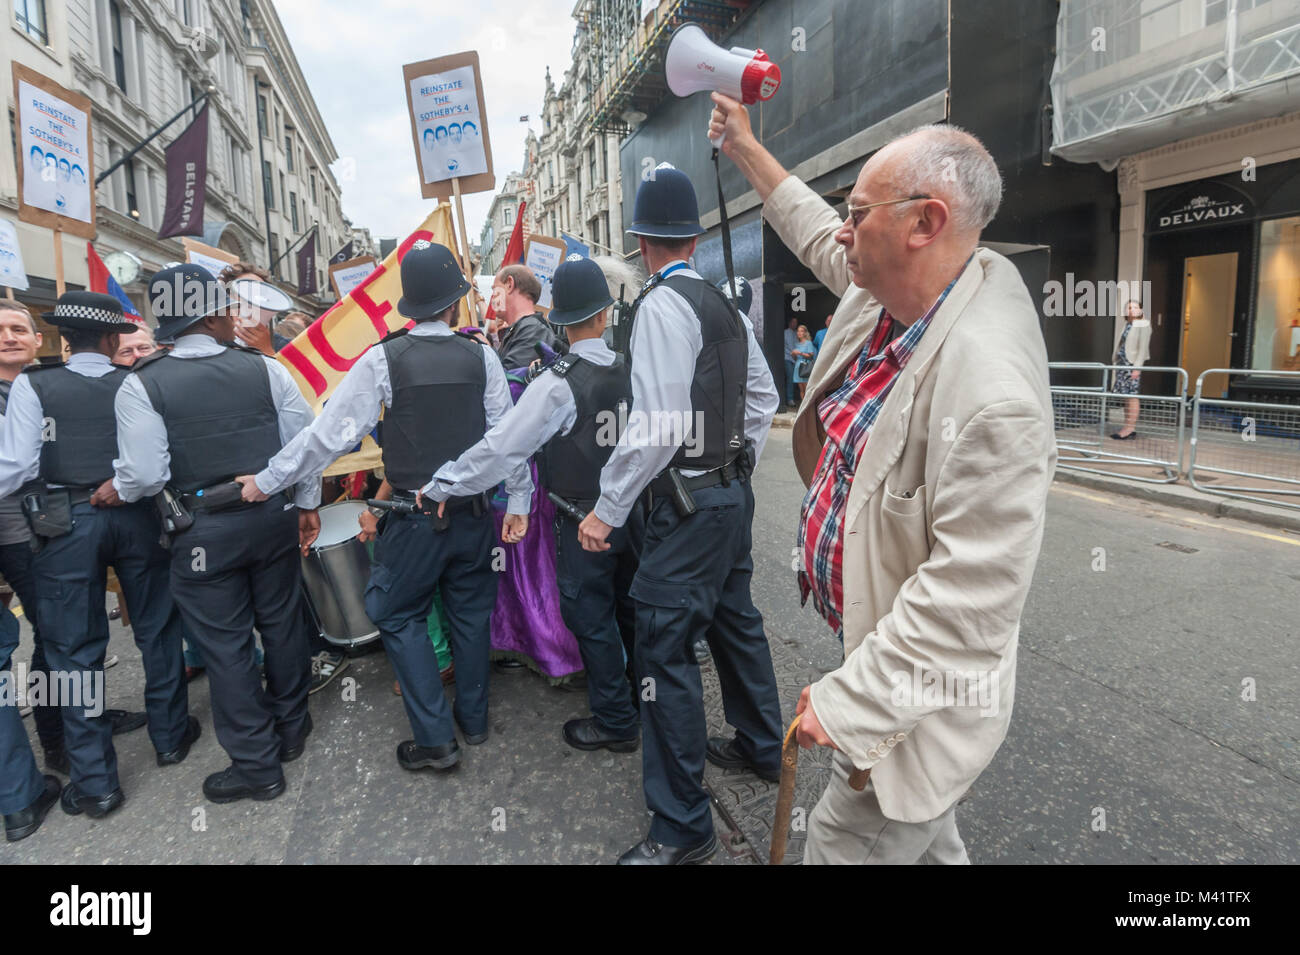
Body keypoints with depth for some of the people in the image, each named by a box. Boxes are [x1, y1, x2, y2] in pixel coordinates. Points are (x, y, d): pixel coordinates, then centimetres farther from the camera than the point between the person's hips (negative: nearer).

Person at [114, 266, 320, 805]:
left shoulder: (142, 385, -9)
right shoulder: (265, 368, -4)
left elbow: (145, 474, -13)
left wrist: (115, 490, 10)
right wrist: (308, 505, 9)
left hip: (203, 532, -2)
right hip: (273, 517, 3)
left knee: (225, 645, 9)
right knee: (282, 624, 19)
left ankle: (256, 766, 20)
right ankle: (290, 730, 37)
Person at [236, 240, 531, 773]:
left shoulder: (383, 360, -11)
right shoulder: (481, 357, -3)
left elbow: (331, 434, -10)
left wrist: (267, 480, 1)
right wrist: (519, 500, 8)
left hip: (415, 519, -3)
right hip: (473, 513, 3)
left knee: (398, 615, 12)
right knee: (470, 611, 18)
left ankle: (435, 738, 11)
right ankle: (473, 718, 32)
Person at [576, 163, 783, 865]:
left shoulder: (661, 305, -16)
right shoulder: (724, 304, 10)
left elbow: (657, 426, -24)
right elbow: (763, 397, 15)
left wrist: (606, 510, -17)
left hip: (688, 501, -9)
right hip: (733, 491, 10)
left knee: (664, 649, -3)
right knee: (734, 620, 22)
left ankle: (682, 827, 10)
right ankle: (759, 746, 43)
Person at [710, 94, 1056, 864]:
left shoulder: (991, 392, -33)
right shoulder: (884, 296, -5)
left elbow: (970, 600, -33)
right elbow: (819, 238, 17)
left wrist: (849, 702, -27)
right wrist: (744, 147, 24)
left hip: (916, 701, -8)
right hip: (869, 642, 8)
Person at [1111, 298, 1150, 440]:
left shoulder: (1143, 325, -2)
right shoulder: (1123, 326, 14)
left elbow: (1143, 347, -9)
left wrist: (1137, 367, -16)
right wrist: (1116, 364, 10)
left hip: (1133, 364, -6)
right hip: (1122, 363, 6)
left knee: (1132, 396, -7)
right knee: (1125, 397, 7)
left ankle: (1130, 428, -6)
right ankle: (1128, 428, 11)